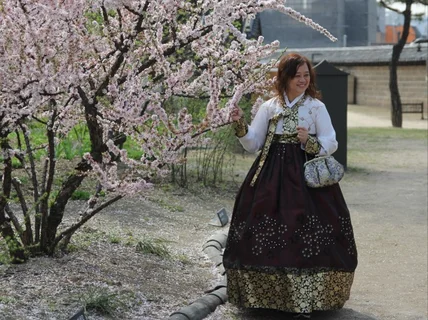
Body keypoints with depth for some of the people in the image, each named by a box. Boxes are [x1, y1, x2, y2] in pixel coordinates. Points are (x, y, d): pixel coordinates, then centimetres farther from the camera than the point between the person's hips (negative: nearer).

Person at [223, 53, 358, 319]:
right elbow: (253, 144, 9)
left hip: (306, 177, -3)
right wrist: (240, 125, -8)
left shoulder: (316, 107, 2)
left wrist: (310, 142, -20)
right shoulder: (269, 107, 9)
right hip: (272, 177, 3)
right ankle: (267, 295, 14)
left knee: (305, 236, -10)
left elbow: (331, 144, -1)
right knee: (266, 232, 0)